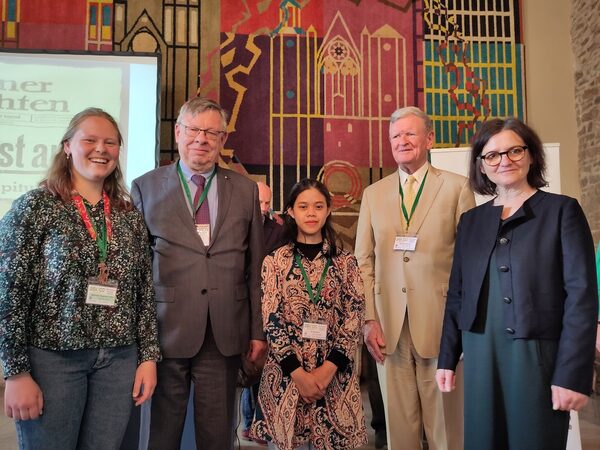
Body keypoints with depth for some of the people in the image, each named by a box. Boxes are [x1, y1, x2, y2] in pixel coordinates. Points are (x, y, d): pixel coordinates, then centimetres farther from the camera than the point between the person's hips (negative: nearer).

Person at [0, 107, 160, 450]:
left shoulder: (130, 216, 8)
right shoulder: (35, 207, -4)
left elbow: (145, 292, 9)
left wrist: (149, 356, 4)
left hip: (119, 360, 4)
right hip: (52, 358, -3)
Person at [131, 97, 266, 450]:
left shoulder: (245, 189, 8)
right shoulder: (146, 187, 3)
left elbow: (256, 266, 8)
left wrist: (258, 330, 6)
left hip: (226, 334, 2)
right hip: (166, 331, -1)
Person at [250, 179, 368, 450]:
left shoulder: (345, 262, 3)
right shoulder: (275, 261, 1)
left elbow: (355, 318, -1)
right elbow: (271, 320, -4)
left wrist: (327, 369, -12)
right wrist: (299, 373, -11)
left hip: (335, 374, 1)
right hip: (286, 372, 0)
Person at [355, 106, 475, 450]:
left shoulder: (457, 187, 4)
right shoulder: (374, 194, 12)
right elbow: (364, 261, 8)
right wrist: (369, 319, -1)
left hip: (441, 322, -2)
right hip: (389, 325, 2)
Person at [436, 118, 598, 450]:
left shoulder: (562, 210, -1)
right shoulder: (471, 220, 11)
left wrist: (573, 373, -14)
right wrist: (447, 358, 8)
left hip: (538, 357, -4)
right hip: (481, 358, 4)